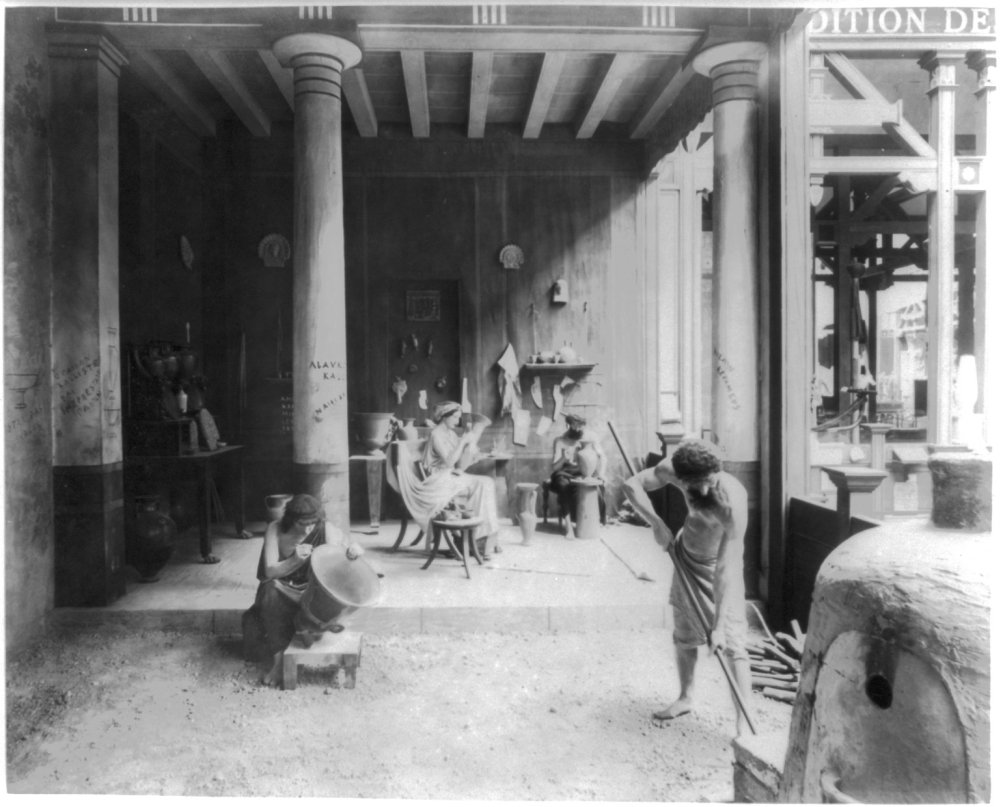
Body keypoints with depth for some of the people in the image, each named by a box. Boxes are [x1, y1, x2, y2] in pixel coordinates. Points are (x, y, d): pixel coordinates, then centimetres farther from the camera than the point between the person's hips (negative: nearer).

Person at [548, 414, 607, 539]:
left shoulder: (590, 436, -6)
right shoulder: (559, 441, -12)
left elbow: (602, 456, -3)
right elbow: (554, 468, -15)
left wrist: (601, 472, -21)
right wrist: (563, 459, -37)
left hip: (582, 472, 2)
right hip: (564, 473, -2)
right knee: (564, 485, -38)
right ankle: (569, 526, -35)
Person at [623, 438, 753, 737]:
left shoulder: (732, 501, -39)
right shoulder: (673, 468, -27)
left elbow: (727, 569, -38)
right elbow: (633, 484, -14)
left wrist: (719, 625, -37)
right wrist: (657, 523, -25)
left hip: (717, 566, -5)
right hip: (685, 557, 5)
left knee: (732, 643, -12)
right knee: (683, 636, 17)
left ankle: (744, 724, -4)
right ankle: (686, 698, 37)